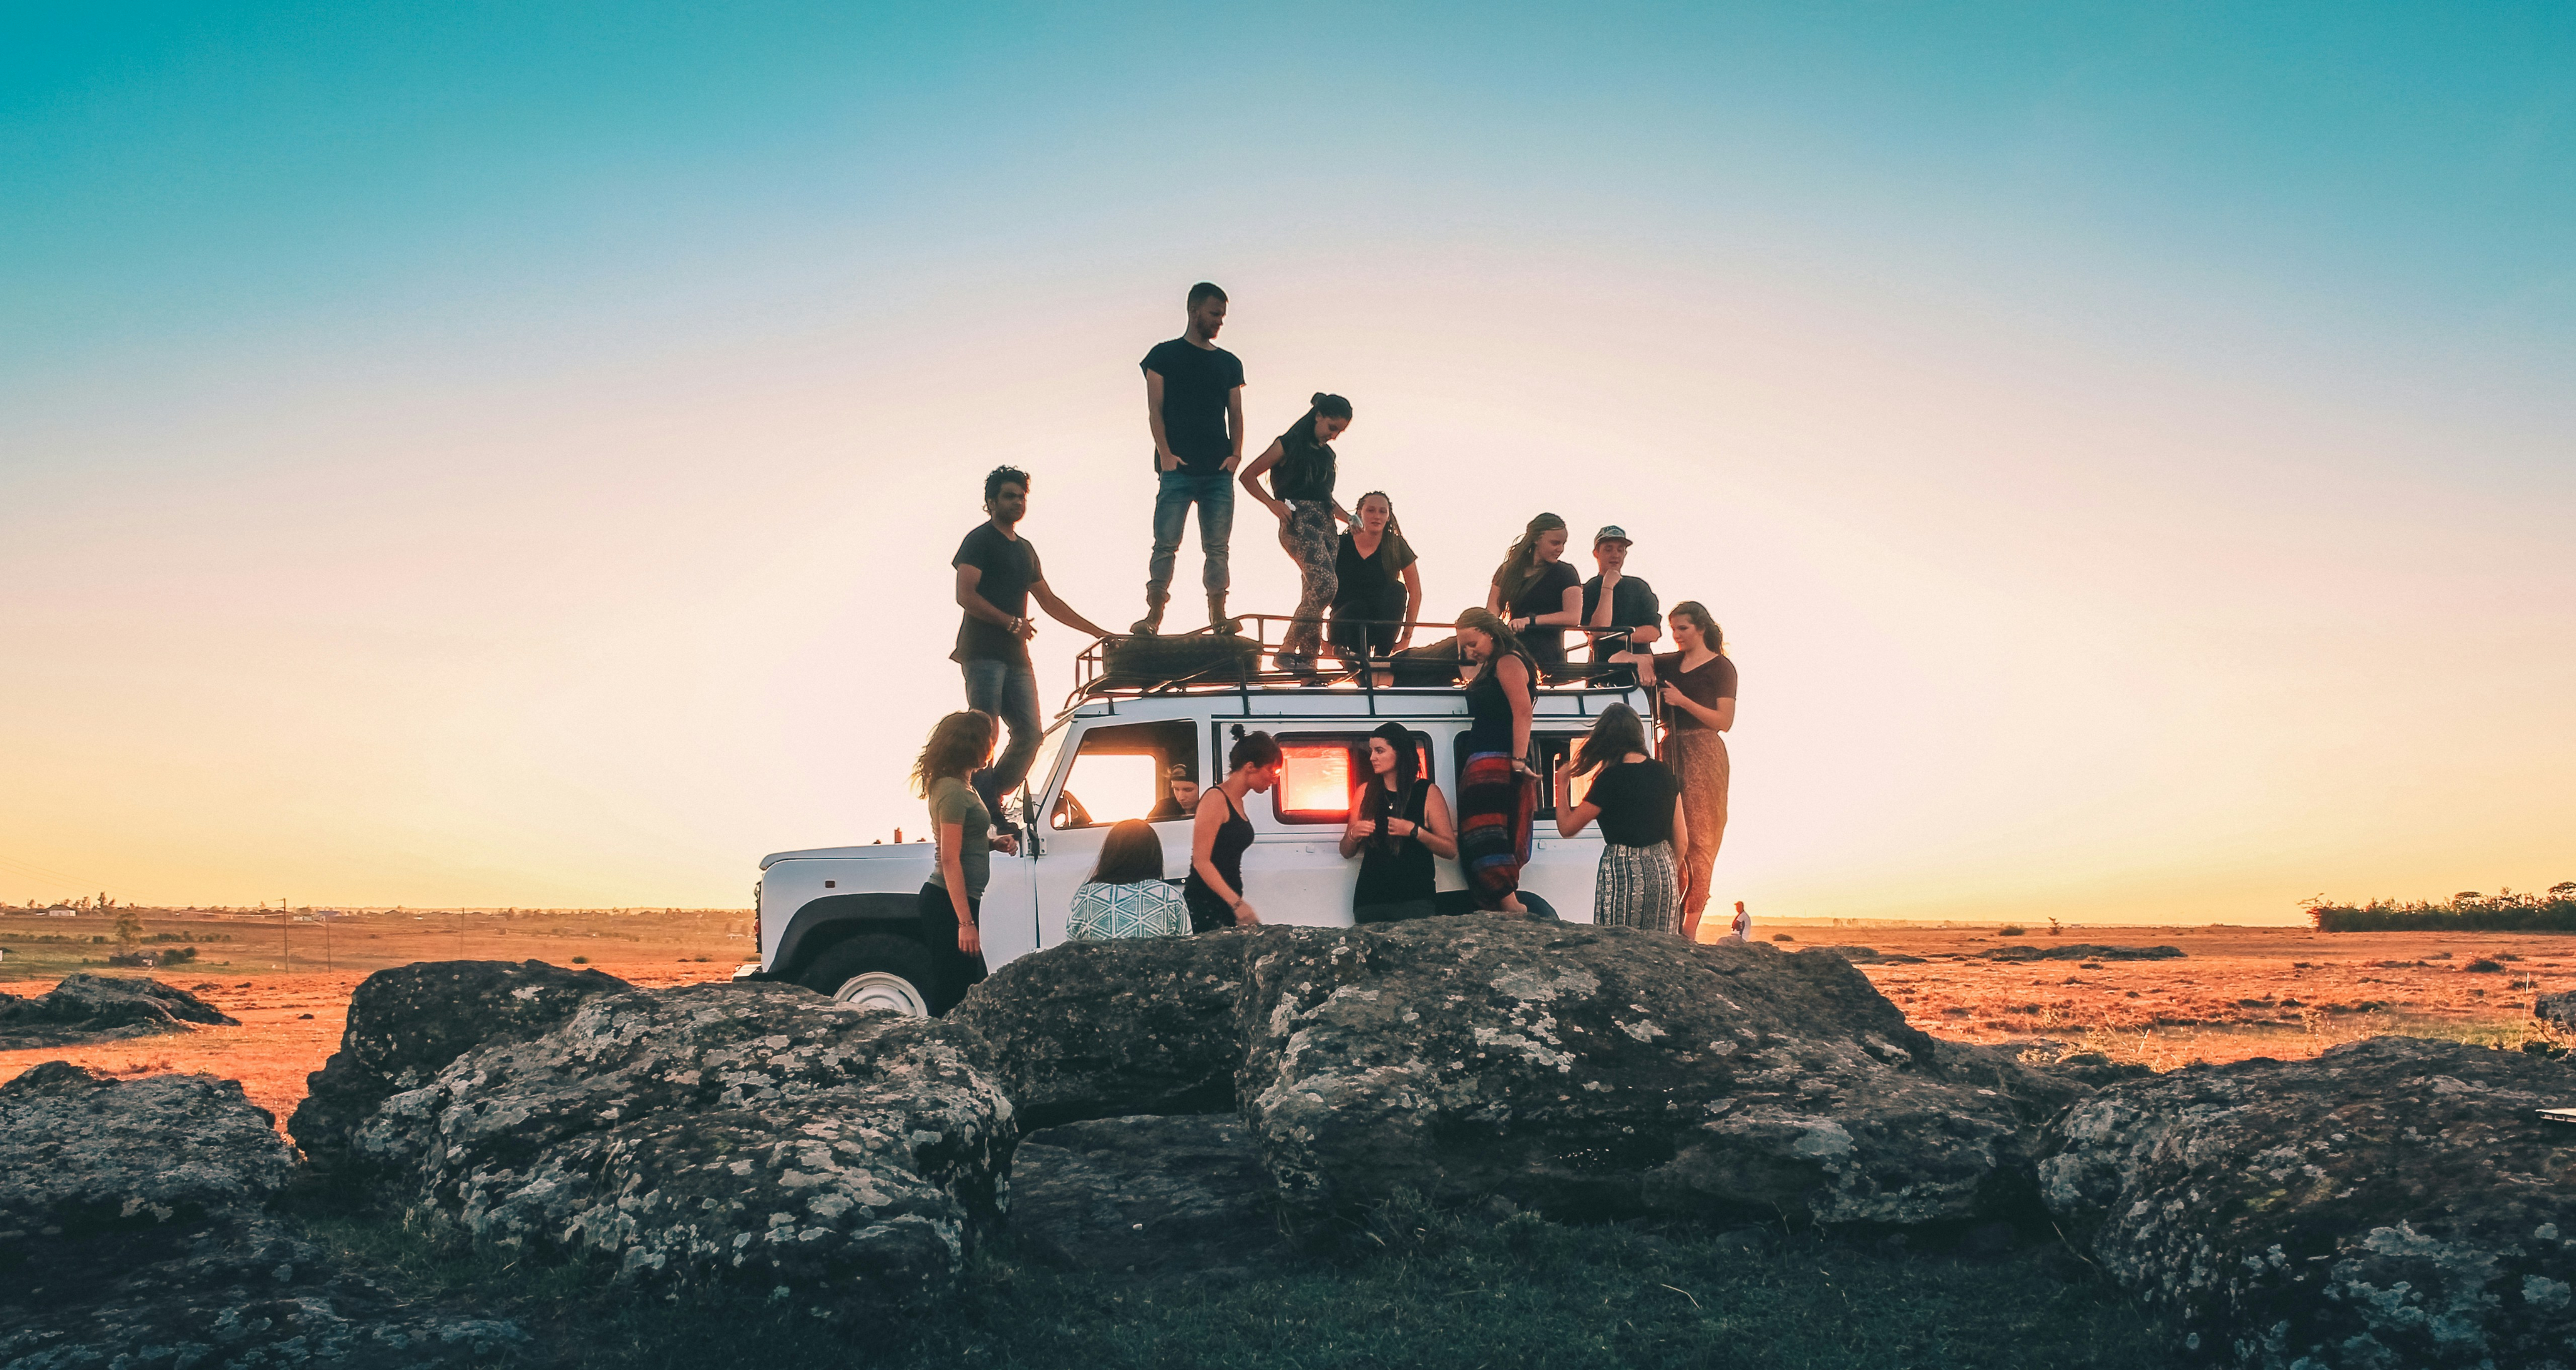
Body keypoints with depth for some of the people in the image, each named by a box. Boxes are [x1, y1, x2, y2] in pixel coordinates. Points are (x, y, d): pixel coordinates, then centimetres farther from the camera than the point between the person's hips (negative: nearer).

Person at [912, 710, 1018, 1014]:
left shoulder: (960, 785, 16)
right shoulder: (952, 790, -15)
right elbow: (949, 860, -20)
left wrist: (993, 844, 8)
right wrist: (966, 923, -22)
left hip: (958, 903, 10)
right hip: (948, 906, -10)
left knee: (977, 989, 11)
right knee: (951, 998, -7)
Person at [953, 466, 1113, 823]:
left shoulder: (1025, 549, 23)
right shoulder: (979, 540, 0)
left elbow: (1050, 602, 26)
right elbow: (965, 595, -11)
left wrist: (1099, 632, 22)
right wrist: (1011, 622, -17)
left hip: (1016, 656, 8)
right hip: (983, 653, -8)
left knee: (1029, 734, 1)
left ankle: (989, 805, 10)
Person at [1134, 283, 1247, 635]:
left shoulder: (1230, 363, 17)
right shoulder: (1165, 355, 7)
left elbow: (1235, 415, 15)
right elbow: (1155, 409, 1)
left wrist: (1236, 454, -2)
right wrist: (1165, 454, -11)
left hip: (1219, 472, 3)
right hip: (1178, 469, -3)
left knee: (1217, 547, 0)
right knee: (1166, 543, -7)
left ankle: (1218, 616, 2)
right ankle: (1154, 616, -6)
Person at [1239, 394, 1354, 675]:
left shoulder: (1326, 454, 21)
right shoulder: (1289, 445, 1)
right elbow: (1248, 476, 1)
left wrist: (1347, 517, 12)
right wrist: (1273, 503, -12)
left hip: (1324, 525, 8)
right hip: (1299, 523, -8)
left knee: (1314, 594, 2)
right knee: (1324, 586, -23)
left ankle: (1307, 657, 2)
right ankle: (1288, 650, -18)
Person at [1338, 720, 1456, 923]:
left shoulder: (1428, 792, 1)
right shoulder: (1365, 793, 10)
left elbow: (1451, 849, -3)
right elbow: (1346, 853, 15)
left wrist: (1414, 831, -15)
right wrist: (1353, 835, -6)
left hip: (1414, 899, -3)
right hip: (1369, 901, 3)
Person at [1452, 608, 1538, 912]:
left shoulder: (1508, 662, -6)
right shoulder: (1488, 667, 24)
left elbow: (1522, 712, -17)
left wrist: (1519, 760, -22)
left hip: (1499, 763, -10)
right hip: (1481, 764, 10)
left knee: (1485, 836, -20)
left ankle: (1511, 906, -24)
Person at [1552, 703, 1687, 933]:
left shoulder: (1610, 779, -10)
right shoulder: (1665, 774, 7)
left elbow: (1566, 828, -5)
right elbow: (1681, 840, 9)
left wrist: (1562, 785, 9)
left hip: (1622, 873, -6)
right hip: (1664, 871, 6)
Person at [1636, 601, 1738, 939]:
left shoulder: (1721, 668, -1)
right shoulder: (1672, 662, 16)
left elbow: (1724, 721, -9)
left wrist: (1683, 701, -16)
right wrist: (1642, 662, 2)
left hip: (1702, 755, -6)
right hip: (1670, 749, 6)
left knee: (1697, 838, -7)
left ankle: (1690, 926, -8)